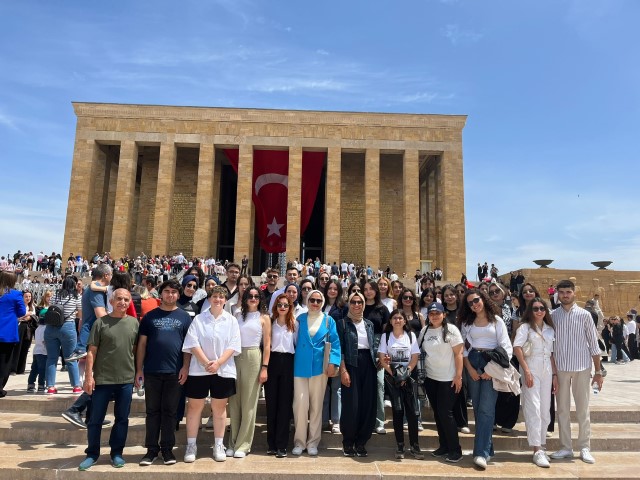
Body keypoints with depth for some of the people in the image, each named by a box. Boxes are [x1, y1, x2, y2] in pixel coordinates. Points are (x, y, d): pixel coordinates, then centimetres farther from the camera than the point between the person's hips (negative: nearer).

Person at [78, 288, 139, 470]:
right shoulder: (100, 322, -3)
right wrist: (89, 376, -8)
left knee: (122, 419, 11)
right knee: (95, 419, 9)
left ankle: (117, 453, 26)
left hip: (126, 379, 2)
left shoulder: (134, 323, 3)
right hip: (102, 379, -2)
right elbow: (92, 351, -4)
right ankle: (92, 454, 26)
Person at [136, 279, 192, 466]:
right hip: (151, 372, 1)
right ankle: (152, 449, 18)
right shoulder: (150, 316, 7)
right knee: (152, 411, 8)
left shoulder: (184, 317, 5)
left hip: (175, 372, 0)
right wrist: (139, 369, 1)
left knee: (170, 412, 7)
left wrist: (185, 367, -6)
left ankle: (167, 449, 18)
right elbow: (142, 344, 6)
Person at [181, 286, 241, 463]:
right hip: (199, 369, 0)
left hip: (223, 370, 1)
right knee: (194, 406, 5)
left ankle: (218, 446, 20)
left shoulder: (231, 320, 3)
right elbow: (193, 343, -6)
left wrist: (218, 363, -16)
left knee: (219, 408, 10)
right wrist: (207, 363, -16)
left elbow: (233, 346, -4)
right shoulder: (198, 319, 1)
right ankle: (191, 445, 18)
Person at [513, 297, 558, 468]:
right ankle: (537, 451, -7)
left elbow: (552, 354, 17)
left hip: (547, 370, 5)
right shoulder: (525, 327, -1)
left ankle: (542, 446, 22)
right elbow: (517, 348, -12)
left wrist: (554, 374, 10)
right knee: (533, 409, -7)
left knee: (545, 410, 9)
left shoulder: (550, 329, 15)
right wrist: (526, 371, -18)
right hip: (531, 369, -5)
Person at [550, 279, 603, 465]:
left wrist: (598, 371, 0)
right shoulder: (552, 316, 2)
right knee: (562, 409, 8)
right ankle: (565, 448, 18)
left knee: (583, 410, 7)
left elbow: (593, 344, 1)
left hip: (582, 368, -1)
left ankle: (584, 447, 19)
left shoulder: (584, 315, -1)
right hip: (560, 368, 1)